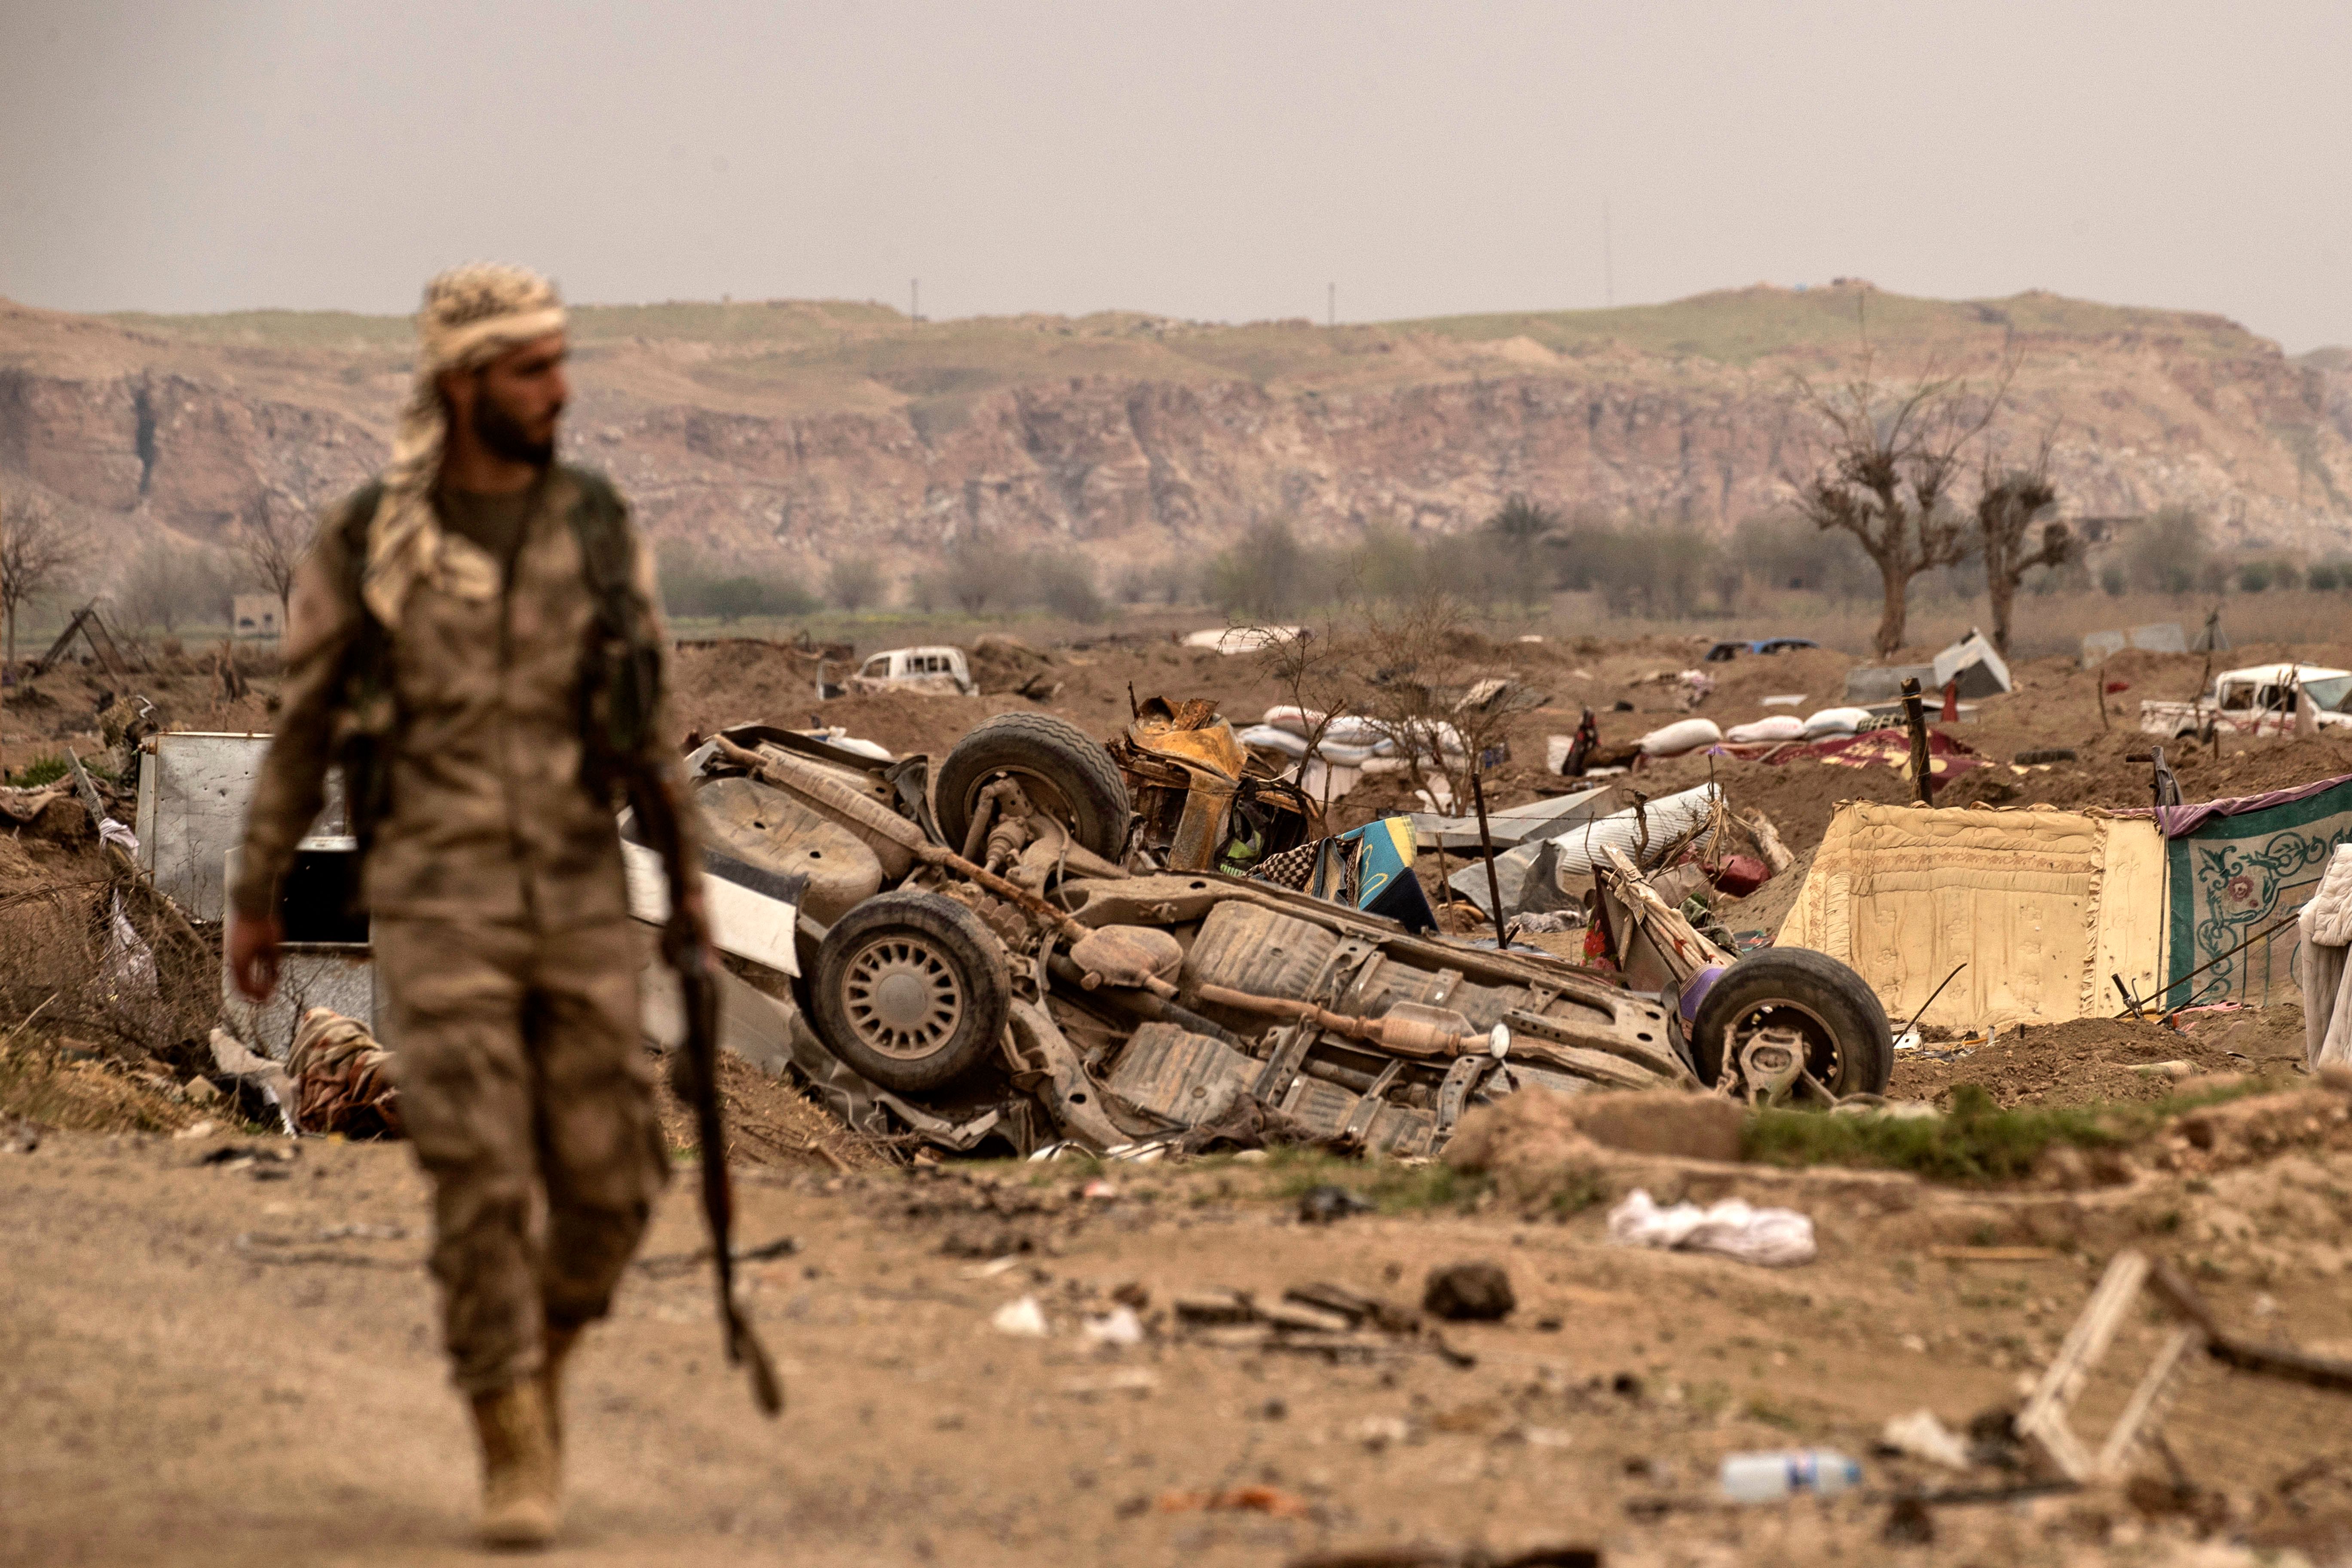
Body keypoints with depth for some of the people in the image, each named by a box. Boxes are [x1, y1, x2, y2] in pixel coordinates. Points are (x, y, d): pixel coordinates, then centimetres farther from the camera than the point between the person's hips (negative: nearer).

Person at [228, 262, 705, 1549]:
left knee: (604, 1185, 2)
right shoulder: (365, 544, -2)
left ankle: (538, 1349, 32)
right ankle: (516, 1458, 0)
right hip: (437, 904, -3)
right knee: (483, 1183, -11)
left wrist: (690, 882, 7)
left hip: (579, 901, 3)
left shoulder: (601, 531, 4)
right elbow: (302, 725, 7)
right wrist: (253, 900, 12)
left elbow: (645, 719, 11)